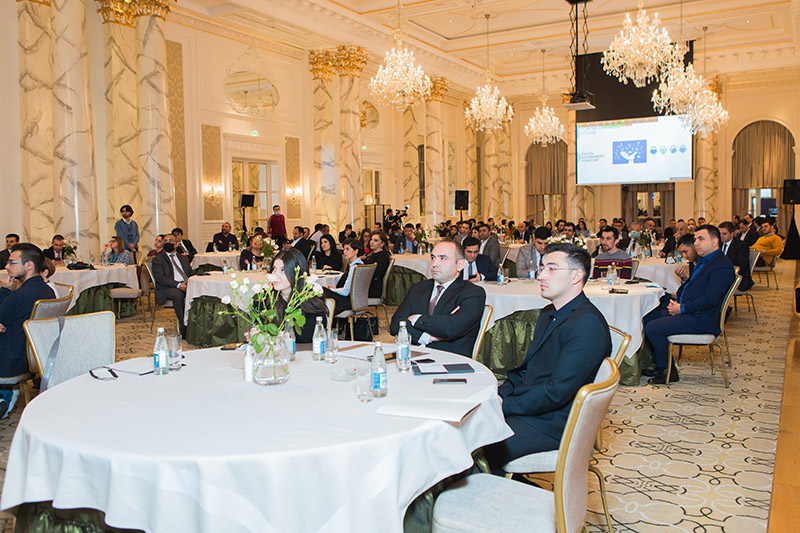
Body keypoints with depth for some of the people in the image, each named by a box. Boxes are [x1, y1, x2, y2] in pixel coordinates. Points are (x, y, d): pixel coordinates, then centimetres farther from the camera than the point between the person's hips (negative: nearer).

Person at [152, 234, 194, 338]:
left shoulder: (184, 258, 28)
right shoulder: (158, 259, 10)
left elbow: (192, 273, 23)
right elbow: (160, 278, -5)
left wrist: (190, 280, -4)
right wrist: (178, 285, -18)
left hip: (186, 285, 4)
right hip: (167, 288, -4)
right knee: (178, 295, -38)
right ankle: (184, 329, -31)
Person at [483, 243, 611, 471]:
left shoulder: (588, 324, -18)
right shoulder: (549, 314, 14)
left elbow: (557, 392, -23)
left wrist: (505, 406, -17)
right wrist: (498, 395, 2)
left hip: (554, 424, -9)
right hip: (528, 406, 9)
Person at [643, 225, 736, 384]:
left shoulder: (723, 266, -15)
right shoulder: (703, 261, 17)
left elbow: (710, 299, -24)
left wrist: (682, 308, -17)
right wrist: (677, 301, 6)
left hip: (701, 320, -10)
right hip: (686, 311, 10)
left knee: (652, 328, -19)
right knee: (648, 317, 8)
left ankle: (668, 371, -2)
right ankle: (656, 364, 15)